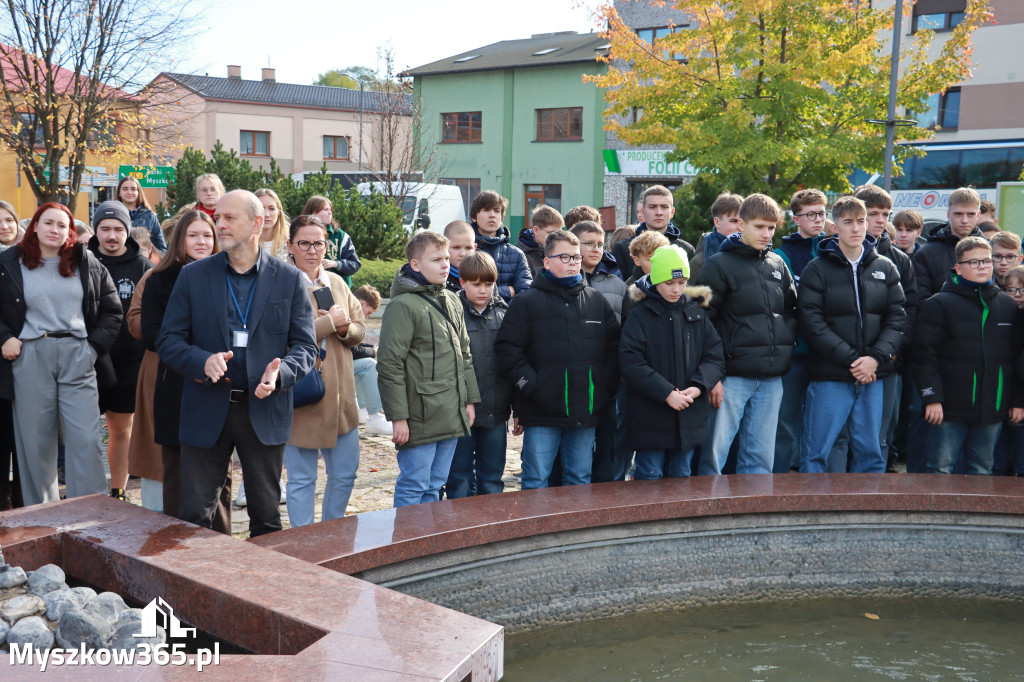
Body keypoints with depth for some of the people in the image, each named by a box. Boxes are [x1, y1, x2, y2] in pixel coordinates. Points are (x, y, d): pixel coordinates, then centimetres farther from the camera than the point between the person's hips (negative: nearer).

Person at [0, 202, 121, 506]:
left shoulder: (87, 264, 9)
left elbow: (112, 310, 10)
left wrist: (95, 346, 0)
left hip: (77, 358, 0)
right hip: (30, 357, 0)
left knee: (86, 440, -5)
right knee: (35, 441, 6)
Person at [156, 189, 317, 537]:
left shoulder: (289, 279, 1)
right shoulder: (193, 275, 3)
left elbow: (305, 346, 1)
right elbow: (168, 341, 2)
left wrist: (280, 373, -20)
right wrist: (202, 362, -19)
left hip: (265, 412, 0)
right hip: (206, 412, 1)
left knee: (267, 518, 12)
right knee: (194, 517, 5)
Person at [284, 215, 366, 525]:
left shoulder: (337, 283, 11)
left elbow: (359, 330, 14)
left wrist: (345, 328, -9)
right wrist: (329, 321, -16)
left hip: (340, 395, 6)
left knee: (345, 473, 15)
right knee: (301, 479, 5)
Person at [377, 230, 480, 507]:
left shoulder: (452, 301, 13)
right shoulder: (403, 305, -11)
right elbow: (389, 366, -13)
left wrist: (469, 400, 16)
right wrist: (398, 417, -15)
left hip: (451, 417, 7)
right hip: (419, 416, -7)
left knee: (435, 485, 15)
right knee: (414, 486, 1)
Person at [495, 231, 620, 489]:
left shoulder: (597, 301, 13)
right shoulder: (527, 302, 0)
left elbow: (614, 347, 14)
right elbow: (507, 348, -6)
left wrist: (606, 388, 4)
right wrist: (530, 385, -14)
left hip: (586, 410, 4)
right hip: (542, 412, -4)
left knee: (580, 479, 13)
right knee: (536, 480, 2)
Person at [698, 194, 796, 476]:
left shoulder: (778, 263, 13)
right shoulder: (719, 264, -3)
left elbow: (792, 310, 23)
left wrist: (786, 344, 5)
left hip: (772, 379, 5)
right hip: (733, 377, -5)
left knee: (761, 458, 9)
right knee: (714, 452, -3)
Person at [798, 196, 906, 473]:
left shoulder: (885, 268, 10)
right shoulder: (817, 269, -2)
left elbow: (898, 318, 5)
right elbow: (812, 323, -9)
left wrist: (876, 358, -10)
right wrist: (850, 360, -14)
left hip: (873, 377, 4)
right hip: (829, 377, -3)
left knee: (870, 452, 11)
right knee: (816, 453, -1)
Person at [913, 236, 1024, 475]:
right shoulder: (939, 304, -2)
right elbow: (925, 355, -8)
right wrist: (931, 398, -14)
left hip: (993, 409, 4)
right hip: (950, 409, -4)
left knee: (982, 470, 12)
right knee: (941, 469, 1)